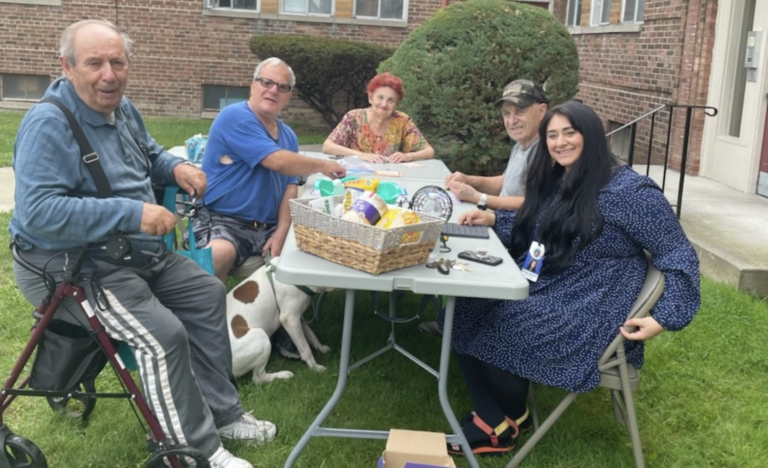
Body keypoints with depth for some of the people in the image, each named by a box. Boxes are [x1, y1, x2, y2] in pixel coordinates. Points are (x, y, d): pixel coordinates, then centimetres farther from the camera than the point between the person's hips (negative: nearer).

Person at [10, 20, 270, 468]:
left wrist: (176, 167, 0)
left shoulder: (122, 109, 5)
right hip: (70, 267, -10)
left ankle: (221, 412, 17)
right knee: (163, 334, -24)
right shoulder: (49, 125, -23)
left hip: (135, 253, 10)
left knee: (208, 294, 9)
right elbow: (38, 213, -32)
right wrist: (133, 214, -32)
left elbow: (150, 155, 25)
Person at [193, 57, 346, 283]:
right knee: (219, 254, -37)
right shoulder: (235, 117, -10)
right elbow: (278, 162, -17)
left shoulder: (288, 136, 15)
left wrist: (281, 232, -10)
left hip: (269, 228, 7)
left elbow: (290, 188, 7)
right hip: (223, 221, -6)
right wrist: (324, 166, -3)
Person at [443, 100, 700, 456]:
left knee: (496, 329, -22)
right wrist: (493, 219, 10)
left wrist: (664, 317, -20)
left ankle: (512, 416, 8)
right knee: (466, 311, -12)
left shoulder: (628, 190, -13)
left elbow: (677, 252, -11)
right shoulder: (554, 181, 11)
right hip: (542, 288, 8)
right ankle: (492, 423, -7)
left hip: (589, 308, -8)